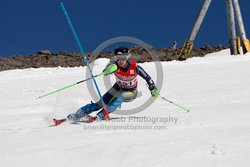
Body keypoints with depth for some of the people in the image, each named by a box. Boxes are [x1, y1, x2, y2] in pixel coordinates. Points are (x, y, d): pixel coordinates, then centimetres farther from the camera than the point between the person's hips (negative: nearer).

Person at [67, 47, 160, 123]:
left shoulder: (134, 67, -28)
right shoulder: (115, 66, -25)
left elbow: (147, 77, -16)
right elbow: (104, 72, -42)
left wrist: (153, 89, -23)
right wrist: (108, 70, -64)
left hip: (131, 92, -2)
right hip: (118, 88, 2)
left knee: (118, 99, -33)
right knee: (100, 104, -7)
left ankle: (100, 116, -28)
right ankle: (79, 114, 0)